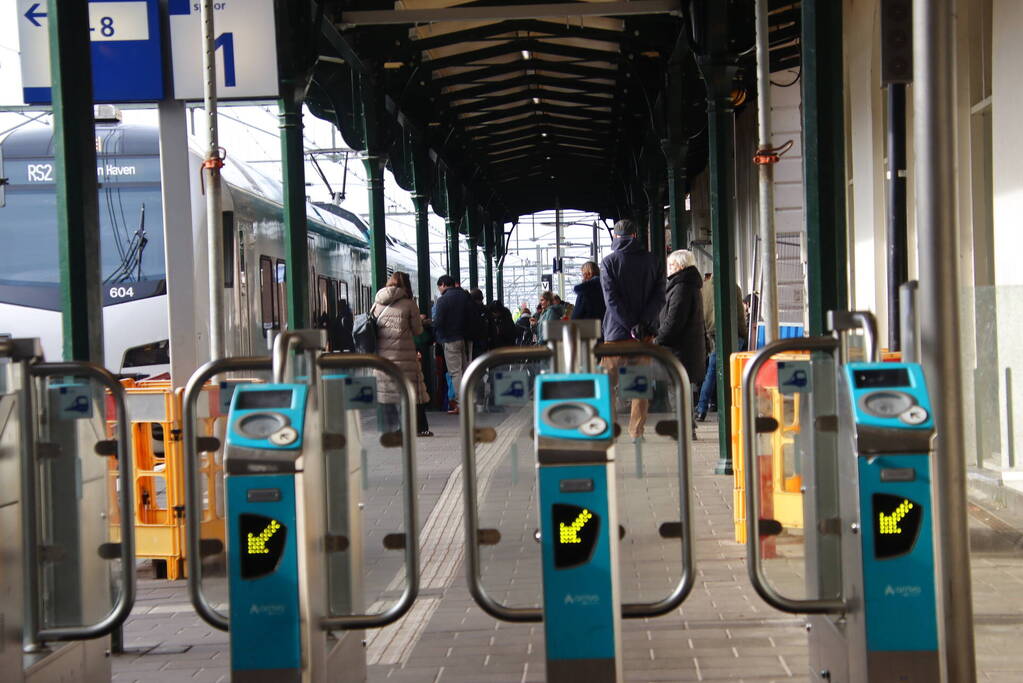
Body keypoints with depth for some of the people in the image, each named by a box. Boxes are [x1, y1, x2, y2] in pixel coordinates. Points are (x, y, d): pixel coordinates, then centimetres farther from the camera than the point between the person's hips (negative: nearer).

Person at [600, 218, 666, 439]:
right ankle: (637, 432, 6)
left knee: (607, 382, 6)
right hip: (645, 334, 2)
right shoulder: (654, 262, 5)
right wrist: (644, 324, -10)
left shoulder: (609, 261, -2)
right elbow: (659, 296, -3)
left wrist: (631, 326, -12)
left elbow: (611, 298, -10)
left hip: (617, 331, -2)